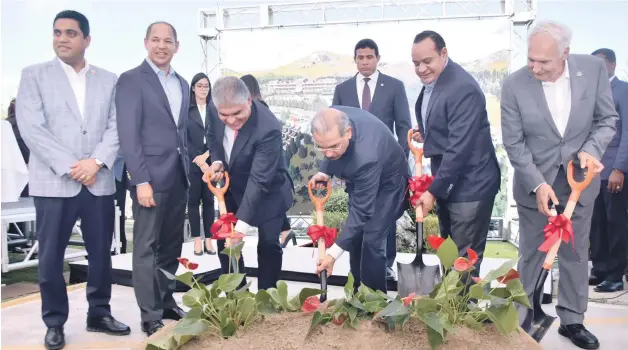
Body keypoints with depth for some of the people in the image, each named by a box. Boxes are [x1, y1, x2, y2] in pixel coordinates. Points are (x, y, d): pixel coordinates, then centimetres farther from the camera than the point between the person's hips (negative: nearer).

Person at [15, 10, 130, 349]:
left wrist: (96, 161, -13)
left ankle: (99, 314, 25)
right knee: (51, 257, 5)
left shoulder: (108, 80, 11)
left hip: (99, 181, 2)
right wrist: (70, 166, -14)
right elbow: (31, 128, -6)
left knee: (101, 252, 9)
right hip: (53, 182, -2)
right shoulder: (34, 75, 4)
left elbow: (116, 127, 3)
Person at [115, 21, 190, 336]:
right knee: (147, 248, 2)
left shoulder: (182, 83, 15)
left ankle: (166, 302, 28)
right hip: (151, 177, -6)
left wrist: (188, 170, 11)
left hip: (179, 177, 7)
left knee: (171, 246, 14)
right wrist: (141, 180, -18)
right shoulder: (131, 80, -5)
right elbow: (128, 135, -12)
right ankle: (151, 316, 10)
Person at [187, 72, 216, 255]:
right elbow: (183, 137, -2)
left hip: (210, 161, 2)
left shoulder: (214, 109, 9)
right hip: (192, 162, -2)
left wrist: (207, 155, -9)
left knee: (209, 200, 4)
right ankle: (197, 239, 9)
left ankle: (208, 239, 10)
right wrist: (196, 158, -10)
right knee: (193, 200, 2)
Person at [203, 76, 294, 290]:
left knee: (268, 245, -2)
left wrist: (242, 224, -40)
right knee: (224, 241, 8)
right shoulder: (217, 112, -19)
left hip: (267, 192, -5)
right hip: (233, 187, 6)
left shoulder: (268, 129, -36)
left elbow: (259, 180, -37)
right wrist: (216, 161, -18)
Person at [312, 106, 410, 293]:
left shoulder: (367, 156, -45)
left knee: (371, 241, -15)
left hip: (388, 182, -7)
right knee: (355, 238, 11)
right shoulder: (333, 120, -26)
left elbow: (361, 210, -38)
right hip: (359, 180, 7)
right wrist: (325, 171, -16)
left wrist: (334, 253, -37)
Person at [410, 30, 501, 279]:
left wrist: (433, 191, -23)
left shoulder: (463, 88, -22)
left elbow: (459, 147, -25)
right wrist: (425, 134, 1)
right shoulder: (430, 81, 6)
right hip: (446, 181, 9)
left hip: (469, 185, -9)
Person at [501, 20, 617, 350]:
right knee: (531, 255, 11)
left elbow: (607, 119, 0)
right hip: (534, 185, -2)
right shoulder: (514, 85, -17)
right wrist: (537, 184, -20)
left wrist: (592, 150, -19)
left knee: (576, 254, 14)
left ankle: (572, 321, 32)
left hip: (579, 181, 2)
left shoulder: (593, 68, -11)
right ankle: (519, 317, 29)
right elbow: (514, 143, -12)